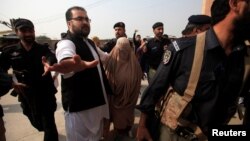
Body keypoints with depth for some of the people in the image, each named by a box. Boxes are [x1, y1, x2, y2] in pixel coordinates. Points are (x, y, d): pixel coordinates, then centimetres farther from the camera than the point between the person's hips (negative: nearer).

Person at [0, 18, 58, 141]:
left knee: (49, 127, -5)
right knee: (37, 124, 25)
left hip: (46, 94, -3)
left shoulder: (43, 49, -9)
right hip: (26, 96, 3)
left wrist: (49, 65, -53)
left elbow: (52, 60, -30)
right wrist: (11, 82, -15)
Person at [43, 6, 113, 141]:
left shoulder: (90, 42, 8)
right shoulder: (66, 43, -20)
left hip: (97, 102, 8)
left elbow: (104, 58, 27)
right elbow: (66, 62, -45)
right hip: (79, 107, -8)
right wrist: (81, 64, -67)